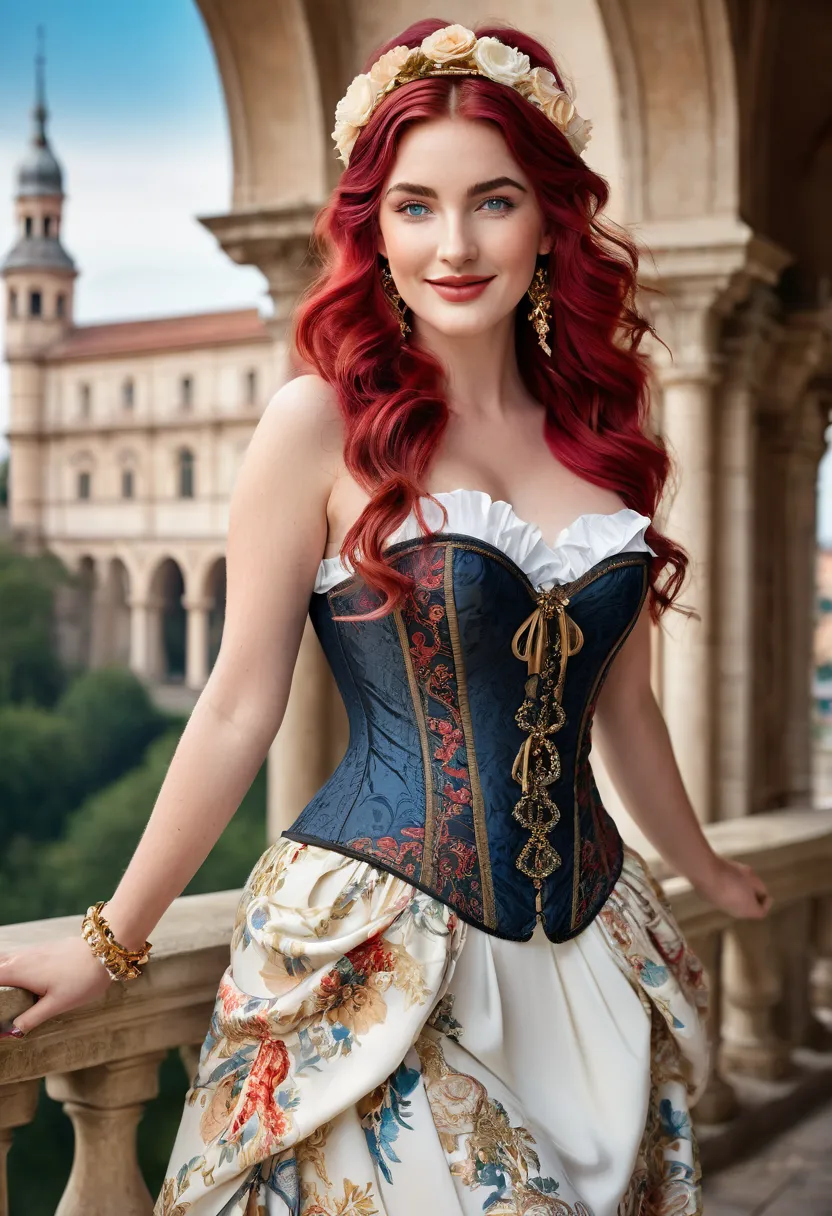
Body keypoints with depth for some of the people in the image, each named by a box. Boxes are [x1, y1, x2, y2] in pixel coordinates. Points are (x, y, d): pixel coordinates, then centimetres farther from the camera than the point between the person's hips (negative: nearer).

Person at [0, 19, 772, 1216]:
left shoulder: (597, 432, 7)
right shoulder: (324, 423, -7)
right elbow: (239, 711, -3)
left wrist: (704, 868, 30)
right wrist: (112, 942, 2)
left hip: (586, 958, 5)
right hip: (376, 962, -5)